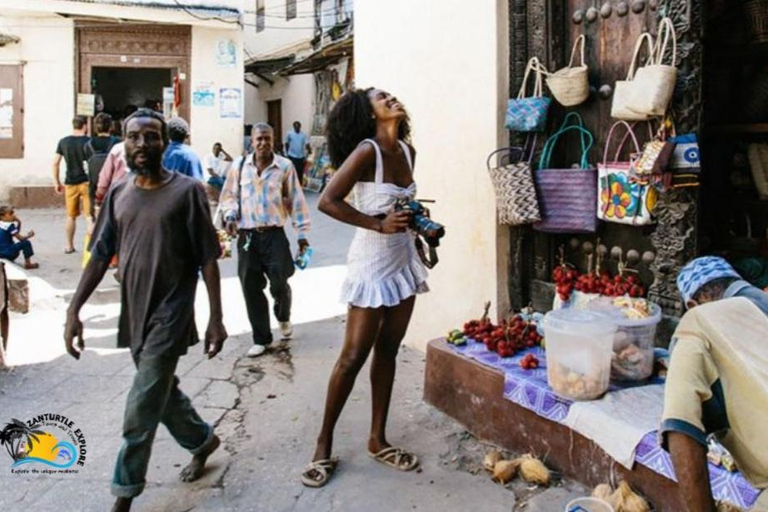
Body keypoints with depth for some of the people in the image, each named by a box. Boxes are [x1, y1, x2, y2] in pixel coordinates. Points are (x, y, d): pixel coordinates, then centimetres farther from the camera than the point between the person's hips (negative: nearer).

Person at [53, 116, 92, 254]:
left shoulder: (63, 142, 4)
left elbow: (55, 163, 4)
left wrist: (56, 182, 11)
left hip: (70, 183, 3)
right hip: (87, 182, -3)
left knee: (71, 216, 14)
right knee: (89, 216, -1)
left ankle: (69, 246, 23)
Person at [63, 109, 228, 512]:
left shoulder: (187, 191, -9)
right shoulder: (118, 194, 5)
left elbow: (207, 259, -8)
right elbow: (100, 255, 8)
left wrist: (216, 317, -11)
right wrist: (74, 309, 1)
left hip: (170, 314, -5)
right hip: (133, 313, 6)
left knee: (141, 409, -3)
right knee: (162, 391, 19)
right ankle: (203, 439, 44)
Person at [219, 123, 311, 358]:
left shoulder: (285, 166, -3)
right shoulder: (240, 166, 3)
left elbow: (296, 200, 2)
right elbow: (228, 196, 13)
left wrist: (302, 234, 2)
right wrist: (230, 216, -7)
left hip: (274, 234, -2)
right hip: (247, 236, 2)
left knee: (279, 284, -4)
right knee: (251, 288, 4)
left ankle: (284, 317, 32)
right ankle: (261, 339, 18)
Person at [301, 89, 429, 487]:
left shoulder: (407, 151, 7)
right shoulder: (367, 150, -15)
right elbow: (327, 201, -21)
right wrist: (378, 225, -22)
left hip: (403, 259, 7)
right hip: (372, 264, -7)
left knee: (388, 350, 11)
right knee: (354, 356, -2)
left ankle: (377, 439, 22)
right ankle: (324, 443, 13)